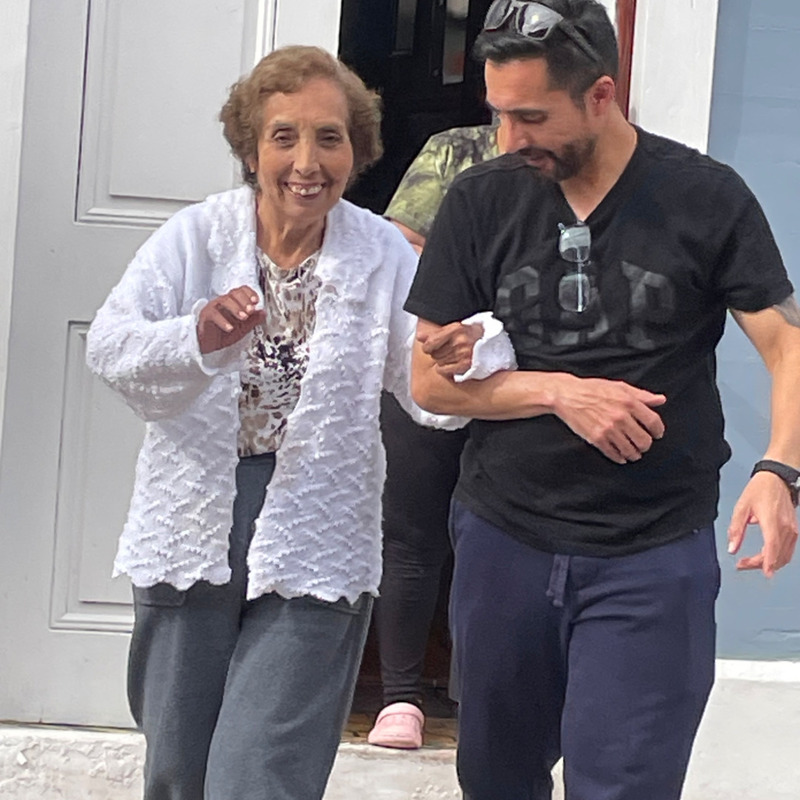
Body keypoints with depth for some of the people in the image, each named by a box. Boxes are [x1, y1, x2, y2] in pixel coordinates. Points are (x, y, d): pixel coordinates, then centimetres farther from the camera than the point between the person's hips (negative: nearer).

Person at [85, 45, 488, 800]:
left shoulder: (384, 255, -3)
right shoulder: (196, 236, -4)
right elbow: (108, 346, -16)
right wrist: (198, 337, -36)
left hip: (312, 551, -2)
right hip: (192, 535, 2)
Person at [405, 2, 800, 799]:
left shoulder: (706, 198, -6)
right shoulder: (481, 203, 0)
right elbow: (430, 379, 2)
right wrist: (563, 392, -14)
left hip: (652, 558, -3)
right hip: (503, 542, 3)